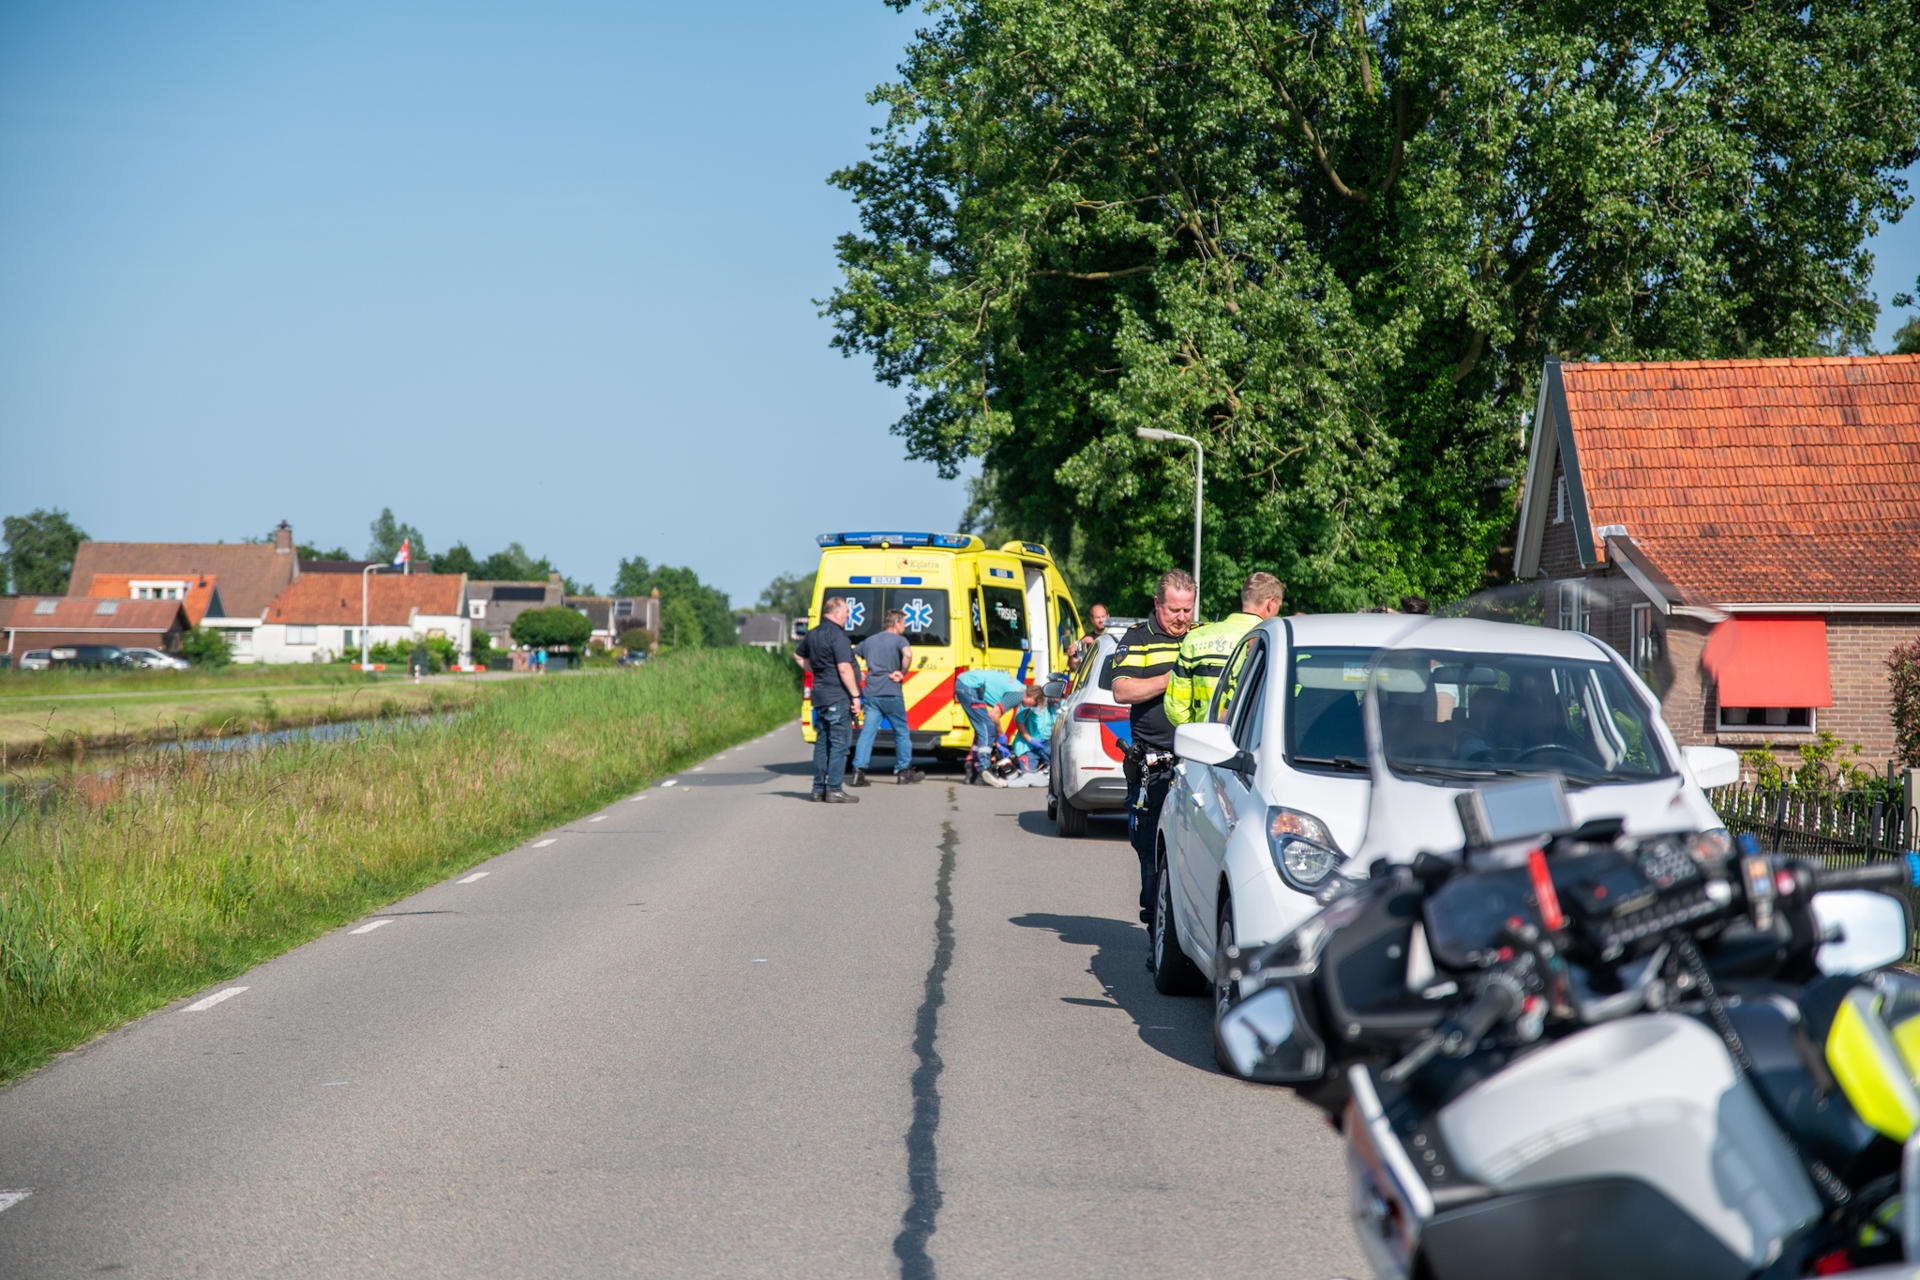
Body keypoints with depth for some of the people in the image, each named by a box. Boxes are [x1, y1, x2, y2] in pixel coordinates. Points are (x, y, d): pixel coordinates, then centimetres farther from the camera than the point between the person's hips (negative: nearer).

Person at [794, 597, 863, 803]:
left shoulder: (812, 634, 13)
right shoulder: (837, 635, -15)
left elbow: (798, 655, 31)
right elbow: (844, 669, -20)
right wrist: (855, 695, -15)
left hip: (820, 695, 9)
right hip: (838, 697, -9)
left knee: (822, 742, 13)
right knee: (839, 743, -5)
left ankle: (819, 788, 15)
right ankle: (834, 790, -7)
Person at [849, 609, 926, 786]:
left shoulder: (869, 641, 17)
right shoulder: (899, 640, -2)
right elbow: (908, 654, -24)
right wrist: (902, 674, -13)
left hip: (872, 693, 5)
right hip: (891, 693, -4)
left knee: (867, 732, 1)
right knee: (901, 732, 10)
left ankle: (858, 770, -11)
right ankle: (904, 770, 17)